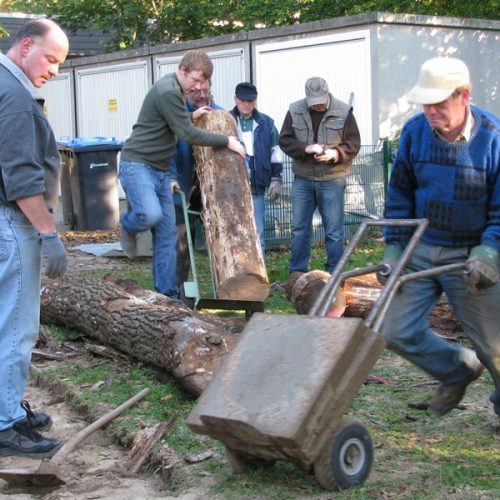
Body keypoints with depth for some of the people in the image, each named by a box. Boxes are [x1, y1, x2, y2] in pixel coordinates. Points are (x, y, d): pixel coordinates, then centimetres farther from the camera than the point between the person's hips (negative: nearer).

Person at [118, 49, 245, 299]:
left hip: (160, 170, 10)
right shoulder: (167, 91, -16)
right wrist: (227, 141, -9)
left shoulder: (174, 90, 14)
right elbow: (188, 134, -17)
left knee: (167, 235, 3)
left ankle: (167, 295, 5)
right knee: (151, 214, -32)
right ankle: (128, 225, 3)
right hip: (137, 164, -9)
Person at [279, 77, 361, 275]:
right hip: (302, 179, 2)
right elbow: (285, 140, 1)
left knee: (334, 230, 3)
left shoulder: (343, 112, -4)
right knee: (299, 228, 9)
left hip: (332, 179, -2)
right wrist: (306, 148, -17)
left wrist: (335, 153, -21)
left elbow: (353, 143, -3)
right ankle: (297, 273, 20)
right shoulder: (295, 111, 1)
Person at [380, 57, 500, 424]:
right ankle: (458, 369, 29)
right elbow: (399, 196, 6)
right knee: (398, 331, 3)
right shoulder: (414, 132, -4)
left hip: (469, 257, -4)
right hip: (419, 252, 4)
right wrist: (394, 248, 0)